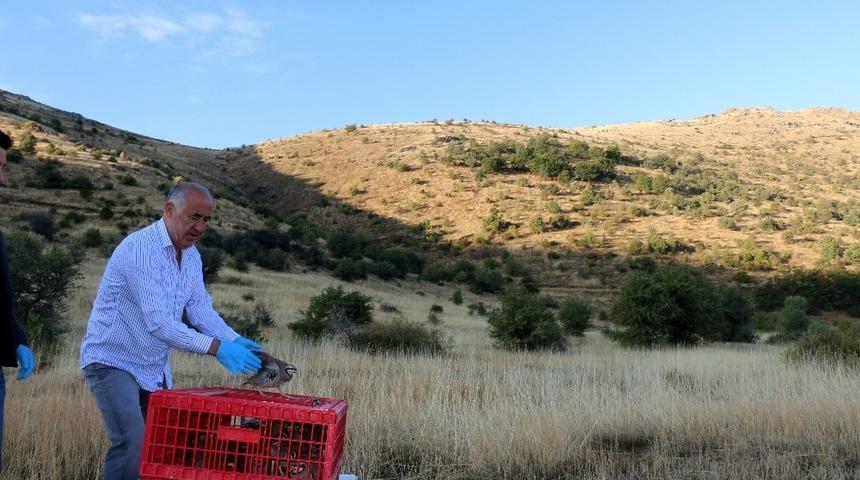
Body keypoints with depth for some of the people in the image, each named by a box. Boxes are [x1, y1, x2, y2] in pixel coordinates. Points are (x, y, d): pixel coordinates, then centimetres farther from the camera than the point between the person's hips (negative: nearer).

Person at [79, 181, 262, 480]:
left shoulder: (192, 256, 3)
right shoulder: (140, 249, -25)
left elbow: (201, 309, 1)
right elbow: (158, 322, -32)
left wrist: (235, 341, -17)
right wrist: (217, 348, -36)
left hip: (155, 368, 8)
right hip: (113, 361, -8)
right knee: (132, 443, -19)